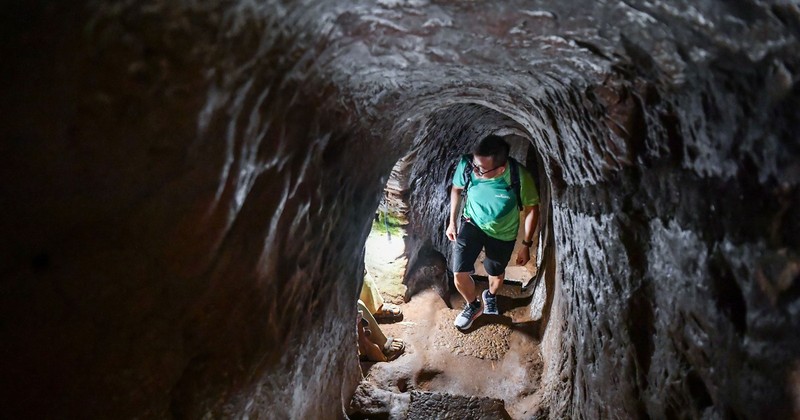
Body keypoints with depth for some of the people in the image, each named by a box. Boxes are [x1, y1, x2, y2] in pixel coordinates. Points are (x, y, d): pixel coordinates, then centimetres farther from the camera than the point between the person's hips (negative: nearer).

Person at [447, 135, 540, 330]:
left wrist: (526, 245, -9)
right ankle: (474, 305, 29)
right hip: (471, 224, 1)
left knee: (496, 273, 22)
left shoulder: (520, 177, -35)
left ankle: (491, 295, 60)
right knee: (460, 274, -5)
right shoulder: (466, 165, -30)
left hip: (502, 234, -1)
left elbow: (531, 209, -15)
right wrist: (452, 221, 1)